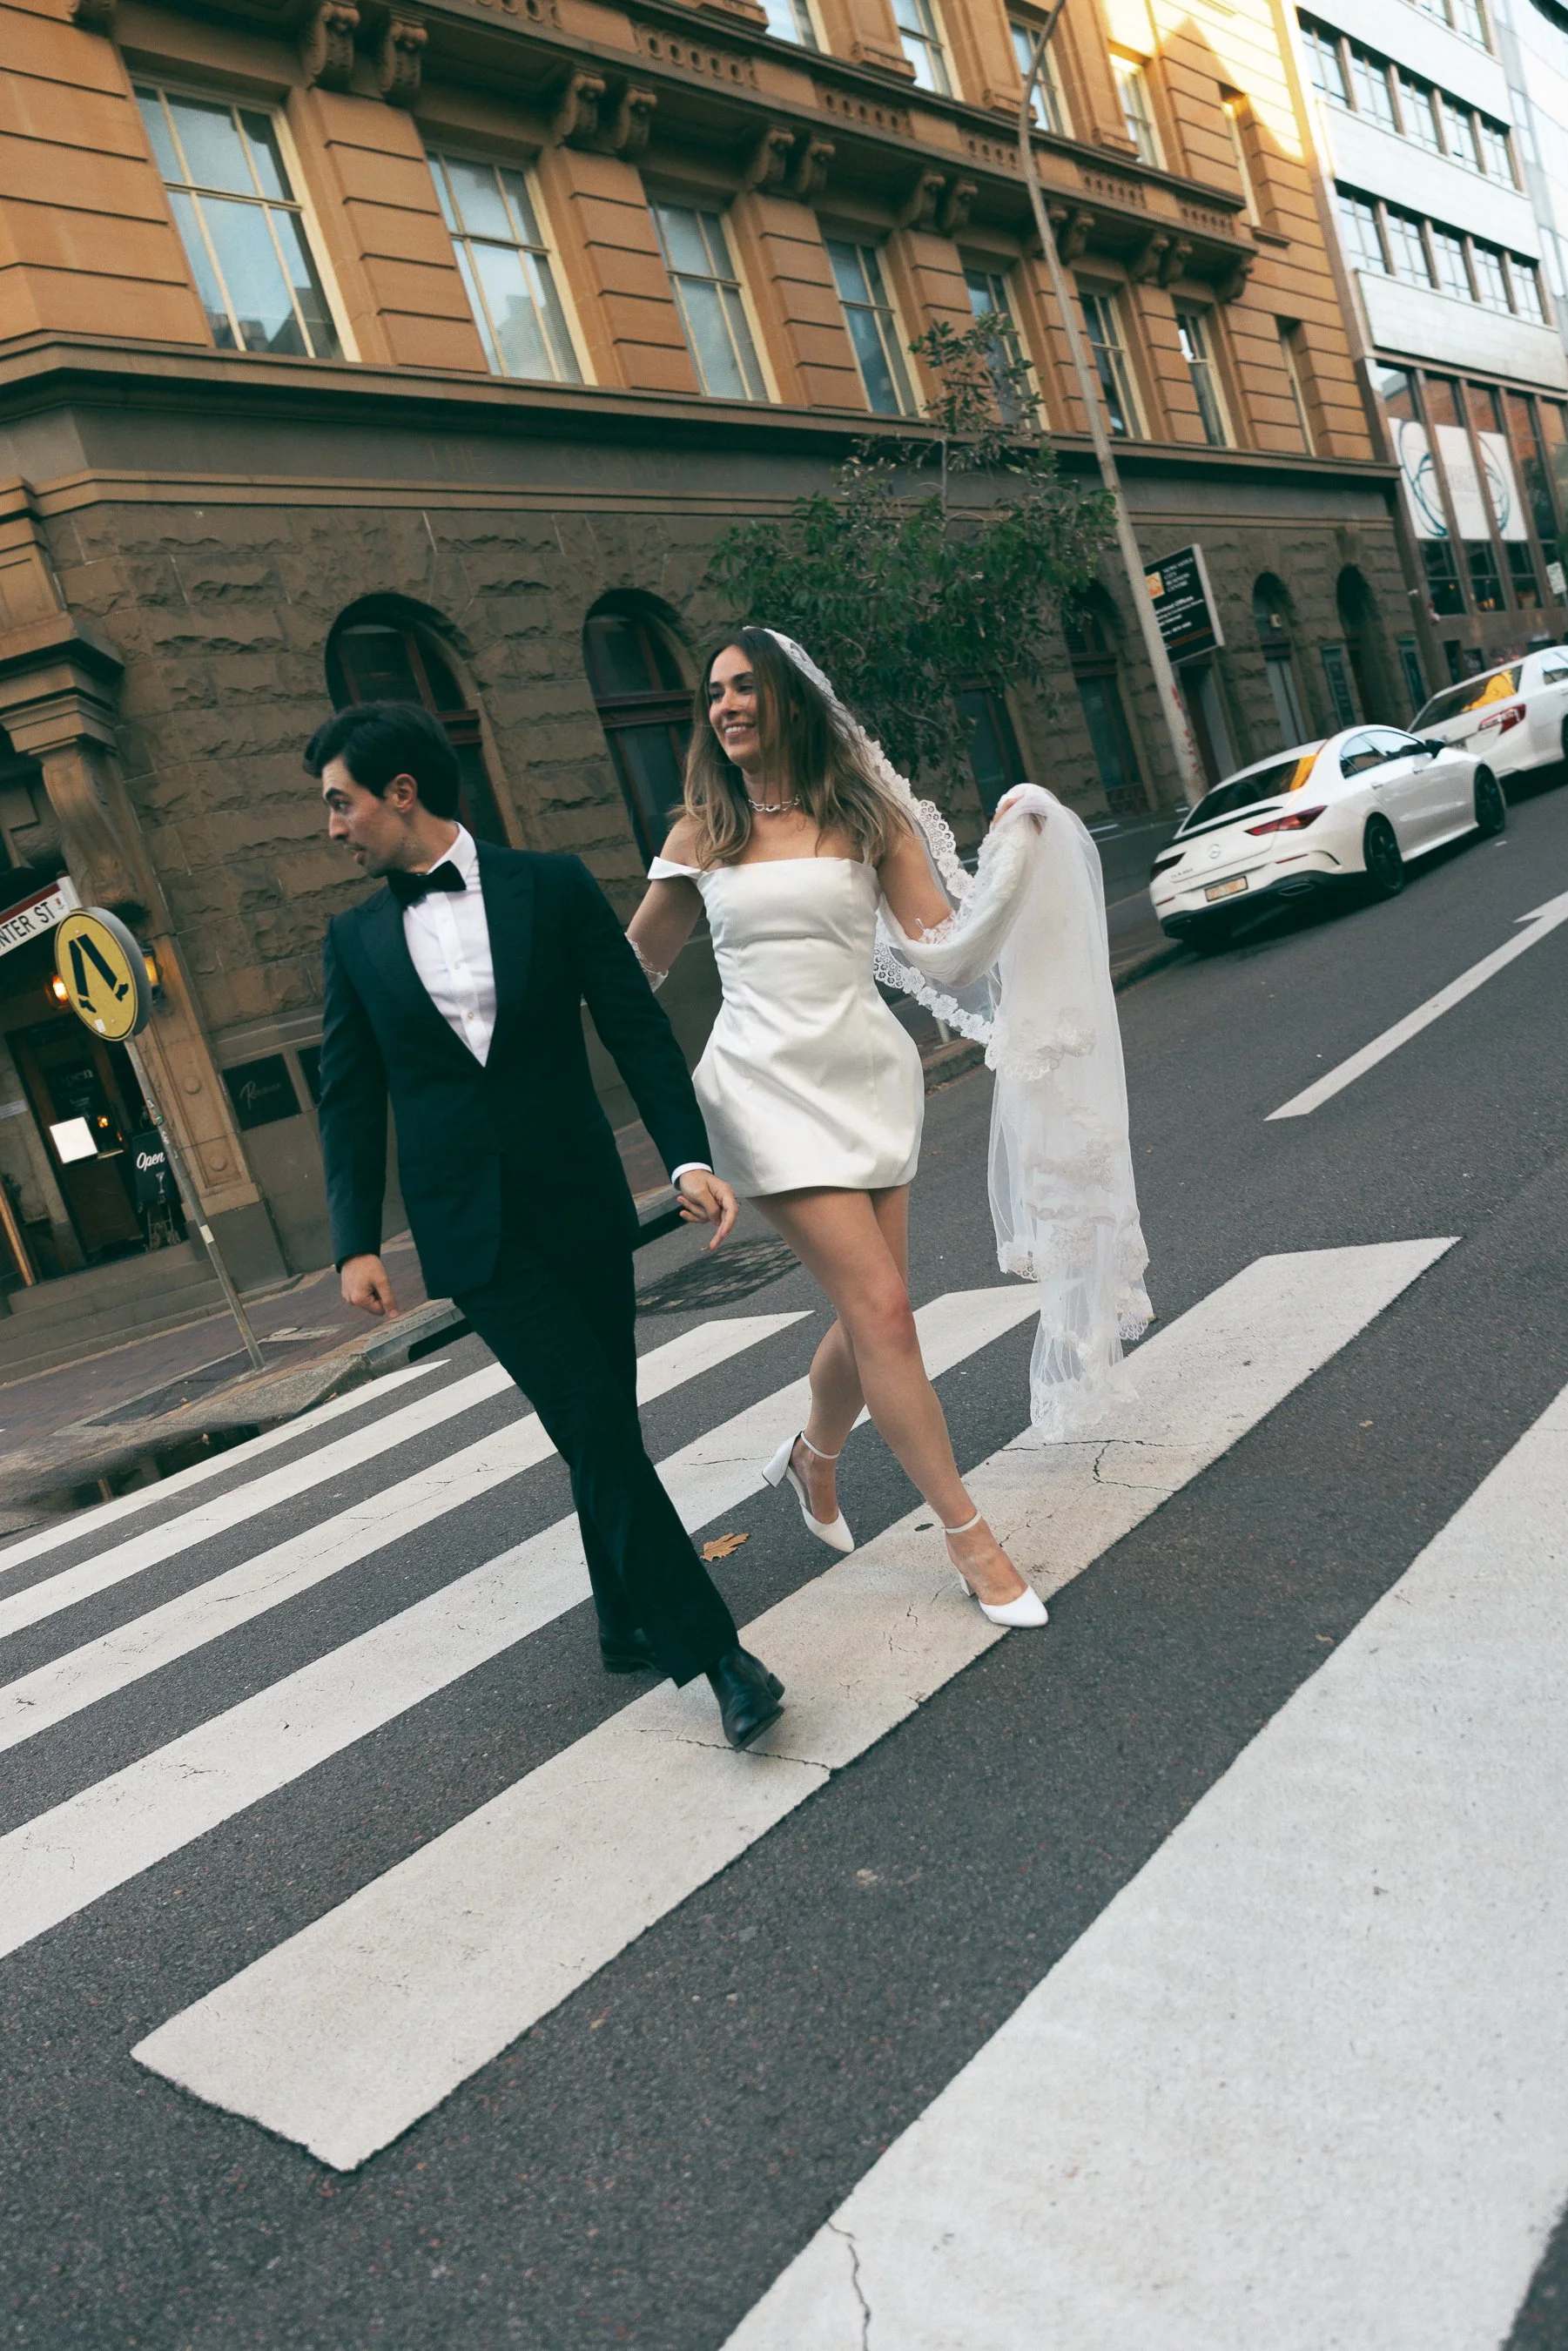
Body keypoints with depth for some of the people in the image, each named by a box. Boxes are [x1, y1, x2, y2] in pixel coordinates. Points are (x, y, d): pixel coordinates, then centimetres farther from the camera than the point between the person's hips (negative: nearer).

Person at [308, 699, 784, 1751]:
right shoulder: (356, 939, 7)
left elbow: (637, 1027, -1)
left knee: (605, 1428, 9)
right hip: (472, 1231, 0)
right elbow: (351, 1100, 8)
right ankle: (707, 1646, 1)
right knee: (596, 1426, -9)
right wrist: (356, 1240, 0)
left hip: (581, 1206, 0)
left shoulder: (552, 885, 1)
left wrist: (689, 1156, -12)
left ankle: (631, 1622, 31)